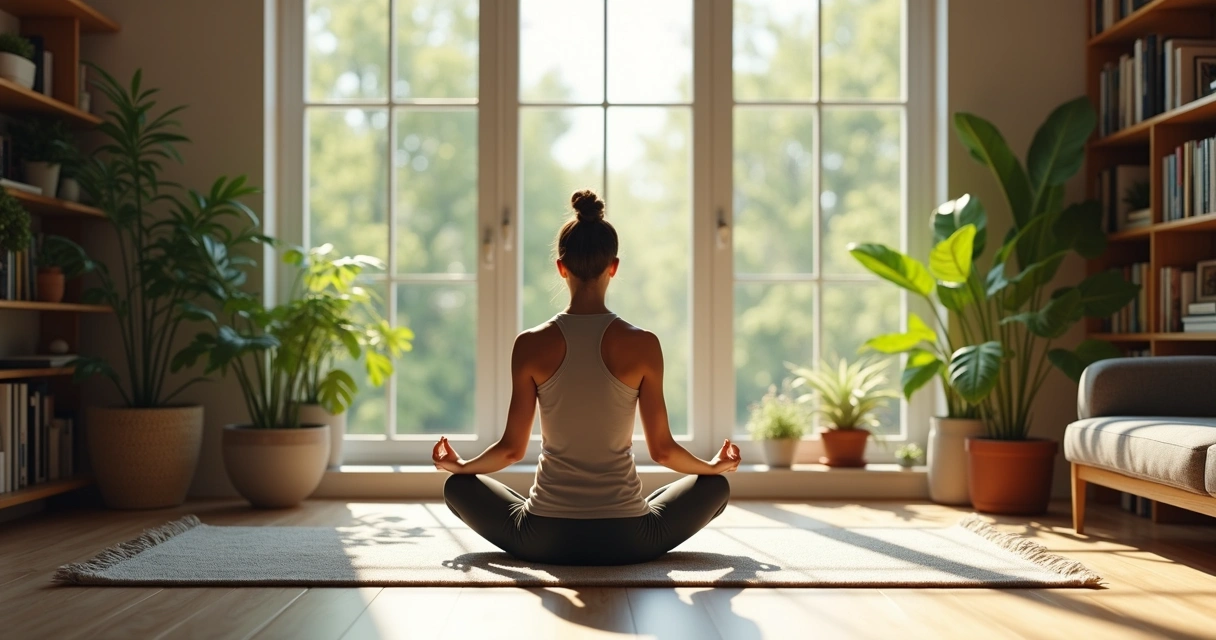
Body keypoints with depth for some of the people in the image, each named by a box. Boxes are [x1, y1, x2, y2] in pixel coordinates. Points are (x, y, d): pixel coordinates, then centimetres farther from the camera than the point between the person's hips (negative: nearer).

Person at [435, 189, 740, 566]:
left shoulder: (531, 345, -7)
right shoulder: (643, 344, -8)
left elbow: (512, 448, -1)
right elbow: (662, 450, -2)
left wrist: (459, 465, 20)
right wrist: (716, 465, 19)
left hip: (545, 541, 0)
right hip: (628, 542, 0)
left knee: (458, 486, 27)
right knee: (715, 486, 28)